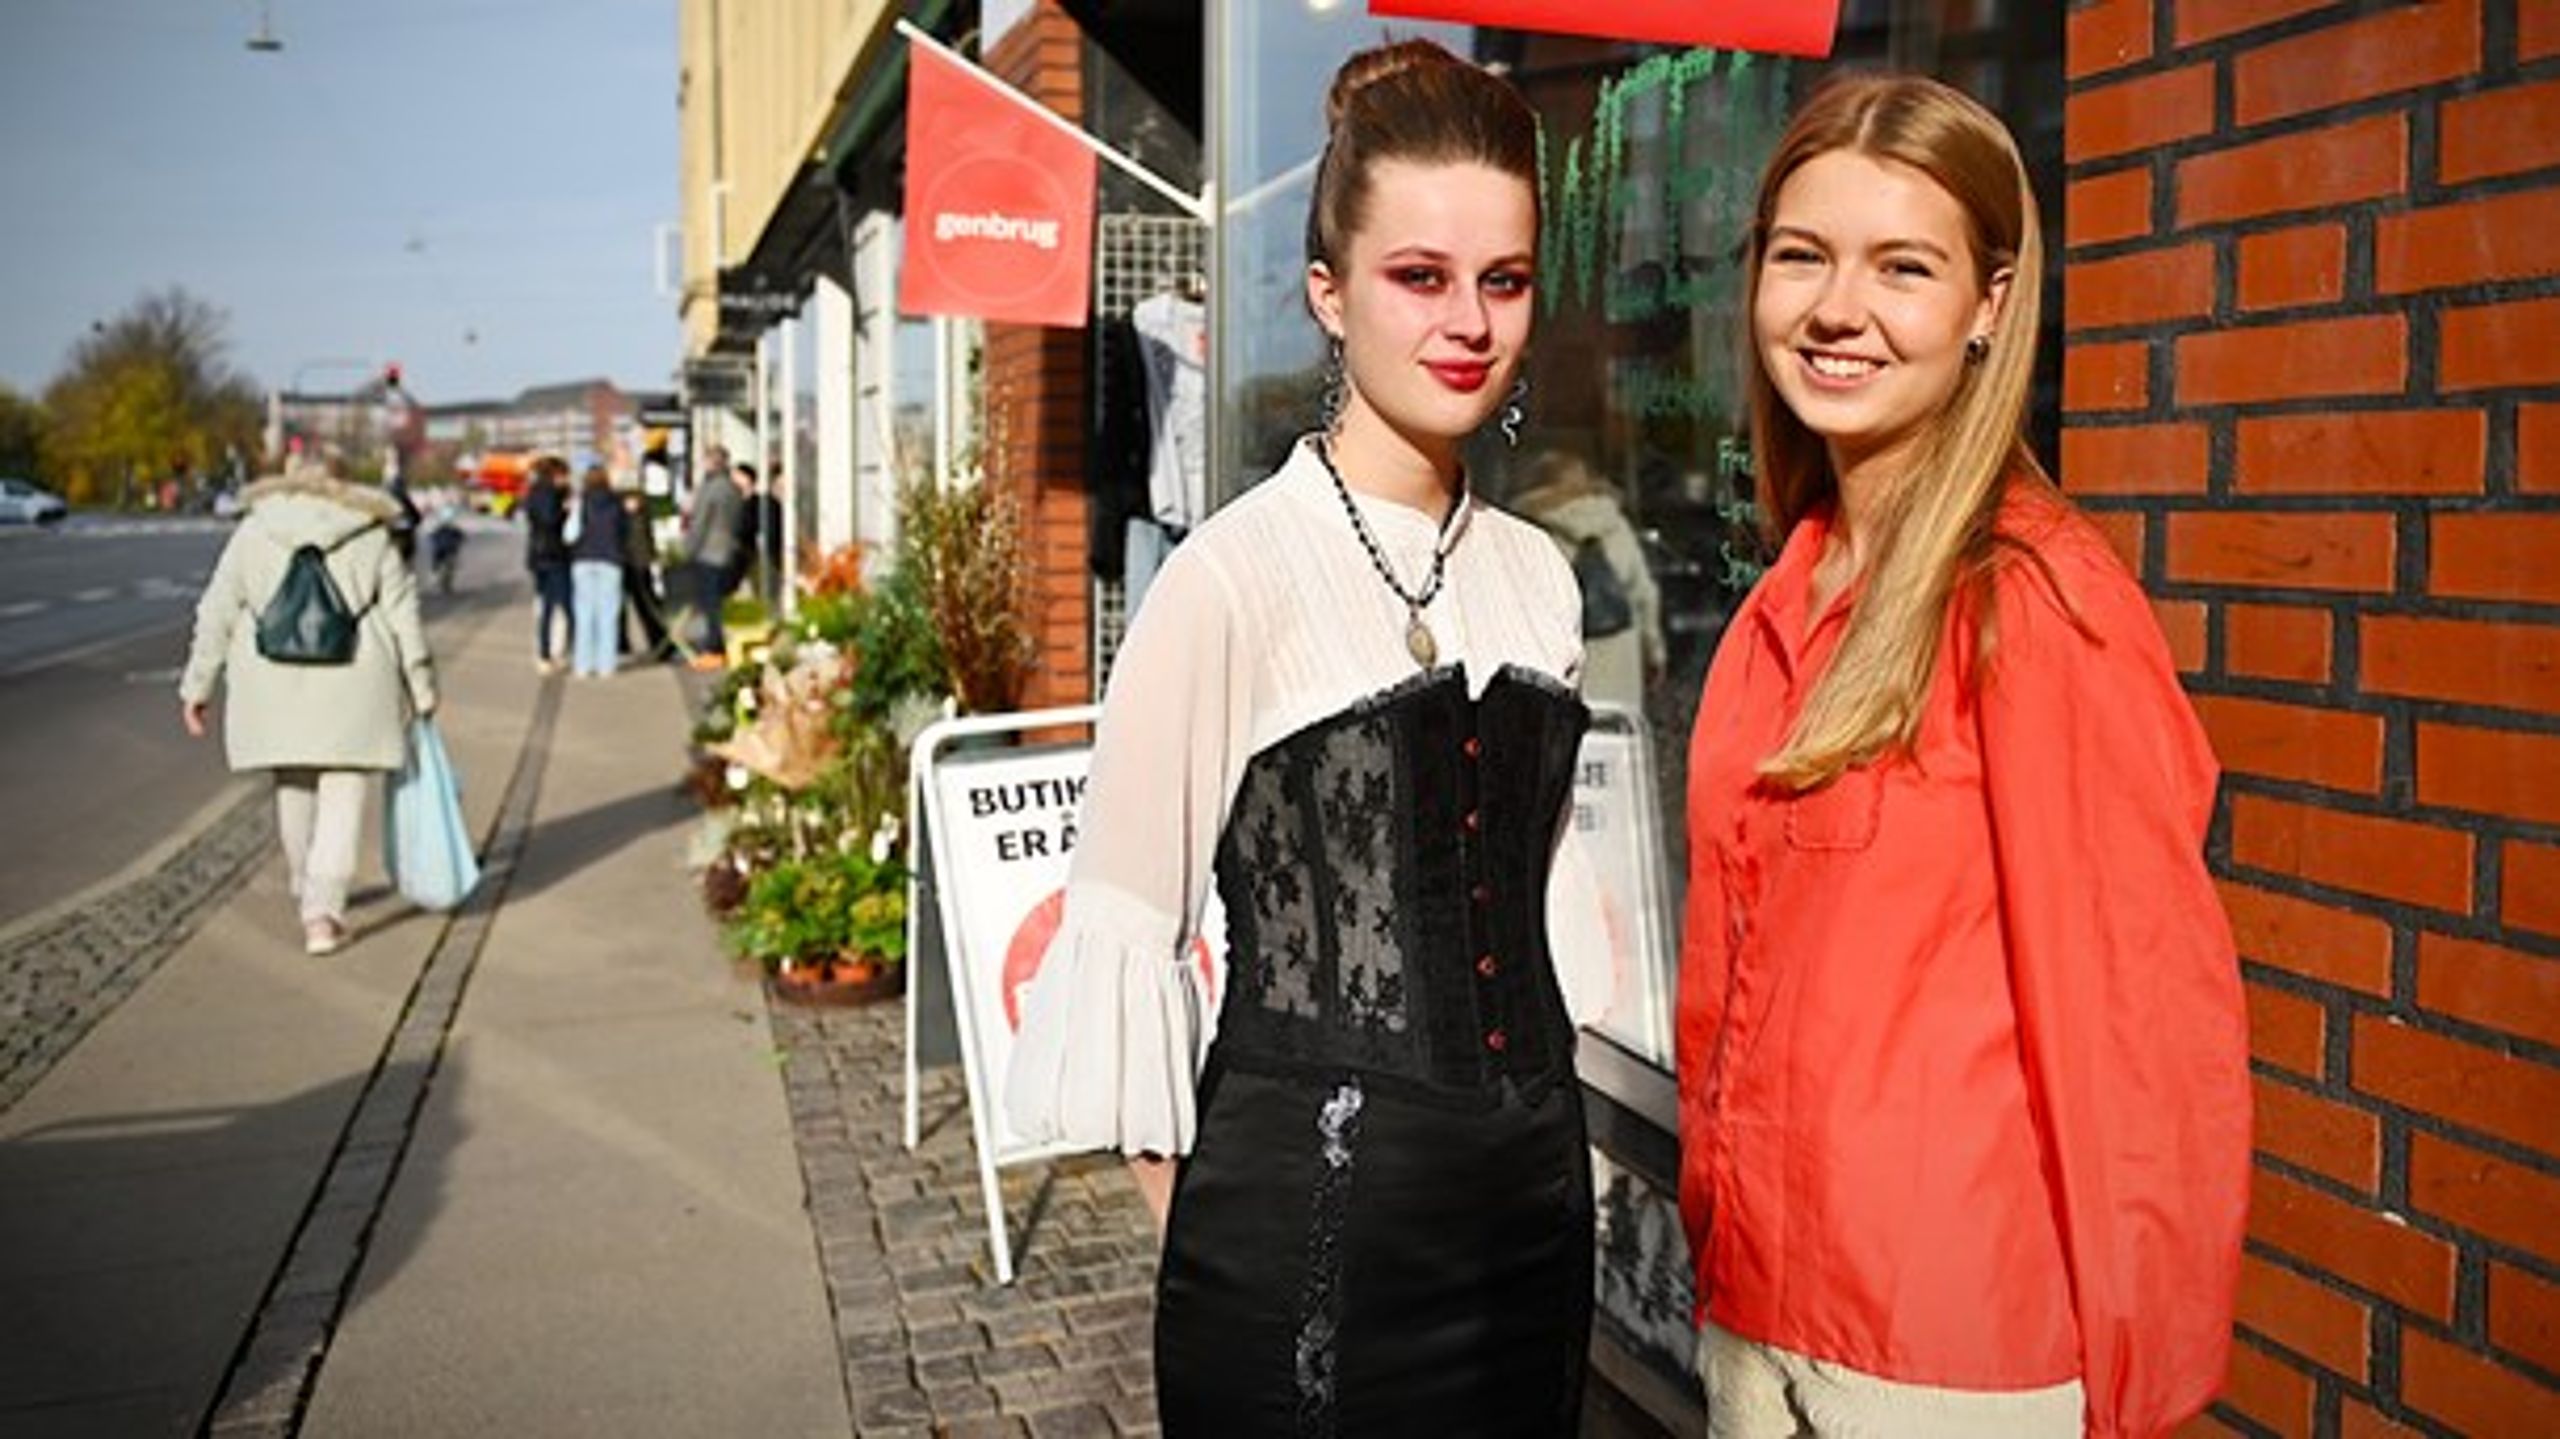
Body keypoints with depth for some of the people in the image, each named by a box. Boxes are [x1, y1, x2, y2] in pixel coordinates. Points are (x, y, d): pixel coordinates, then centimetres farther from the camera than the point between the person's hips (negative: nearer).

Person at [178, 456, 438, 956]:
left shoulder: (253, 532, 6)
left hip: (275, 685, 2)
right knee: (341, 798, 2)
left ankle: (311, 894, 32)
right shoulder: (372, 536, 3)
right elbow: (404, 619, 1)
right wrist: (421, 690, 7)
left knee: (293, 784, 19)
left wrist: (197, 687, 9)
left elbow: (217, 614, 4)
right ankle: (322, 913, -8)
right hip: (350, 685, -2)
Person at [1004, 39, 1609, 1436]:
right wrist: (1210, 1241, -7)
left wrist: (1534, 1129, 13)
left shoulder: (1535, 575, 4)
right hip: (1306, 1223, -6)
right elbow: (1121, 930, -11)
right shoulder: (1235, 575, -14)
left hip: (1533, 1208, 6)